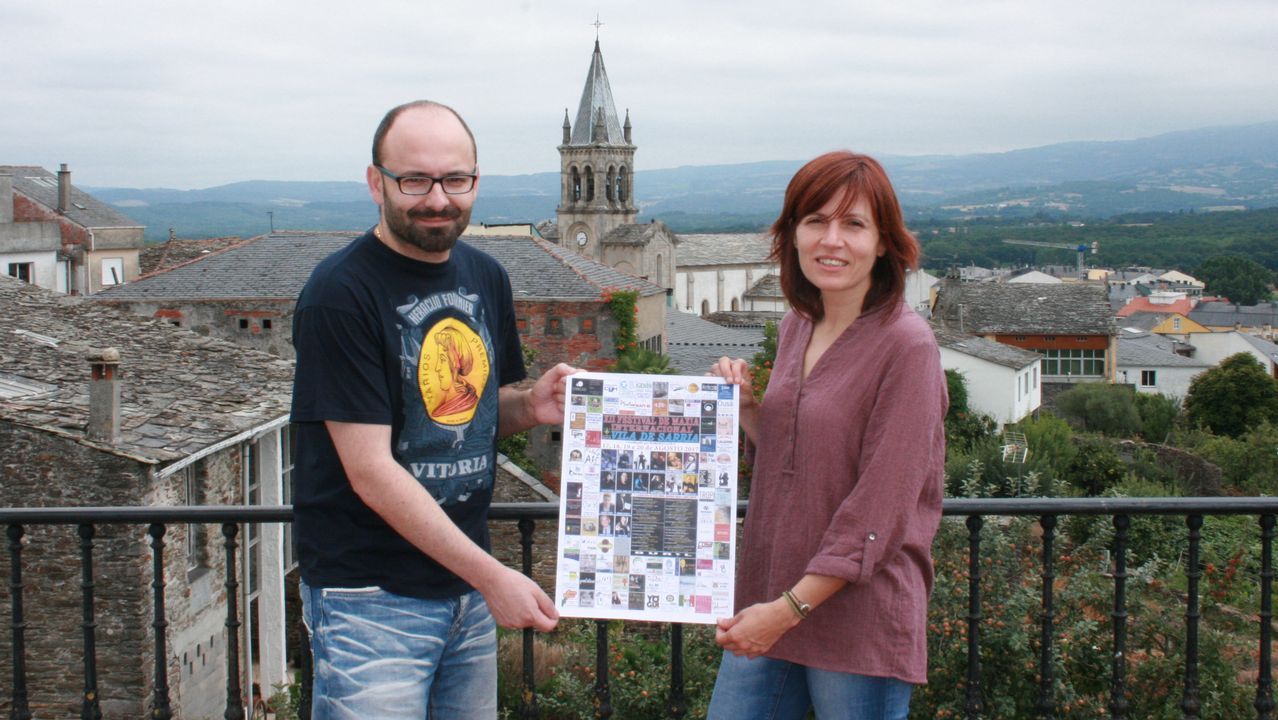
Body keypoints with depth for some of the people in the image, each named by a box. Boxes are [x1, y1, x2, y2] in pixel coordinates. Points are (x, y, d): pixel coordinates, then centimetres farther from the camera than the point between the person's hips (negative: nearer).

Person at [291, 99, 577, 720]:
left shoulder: (486, 278, 7)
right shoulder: (340, 294, -15)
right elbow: (370, 470, -18)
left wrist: (530, 406, -4)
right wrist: (491, 575, -19)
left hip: (468, 586, 7)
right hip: (370, 598, -6)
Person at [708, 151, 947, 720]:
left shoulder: (905, 345, -13)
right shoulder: (796, 328, 8)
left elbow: (879, 510, -17)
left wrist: (790, 608, -18)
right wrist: (743, 406, 1)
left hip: (860, 624, -6)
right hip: (767, 610, 6)